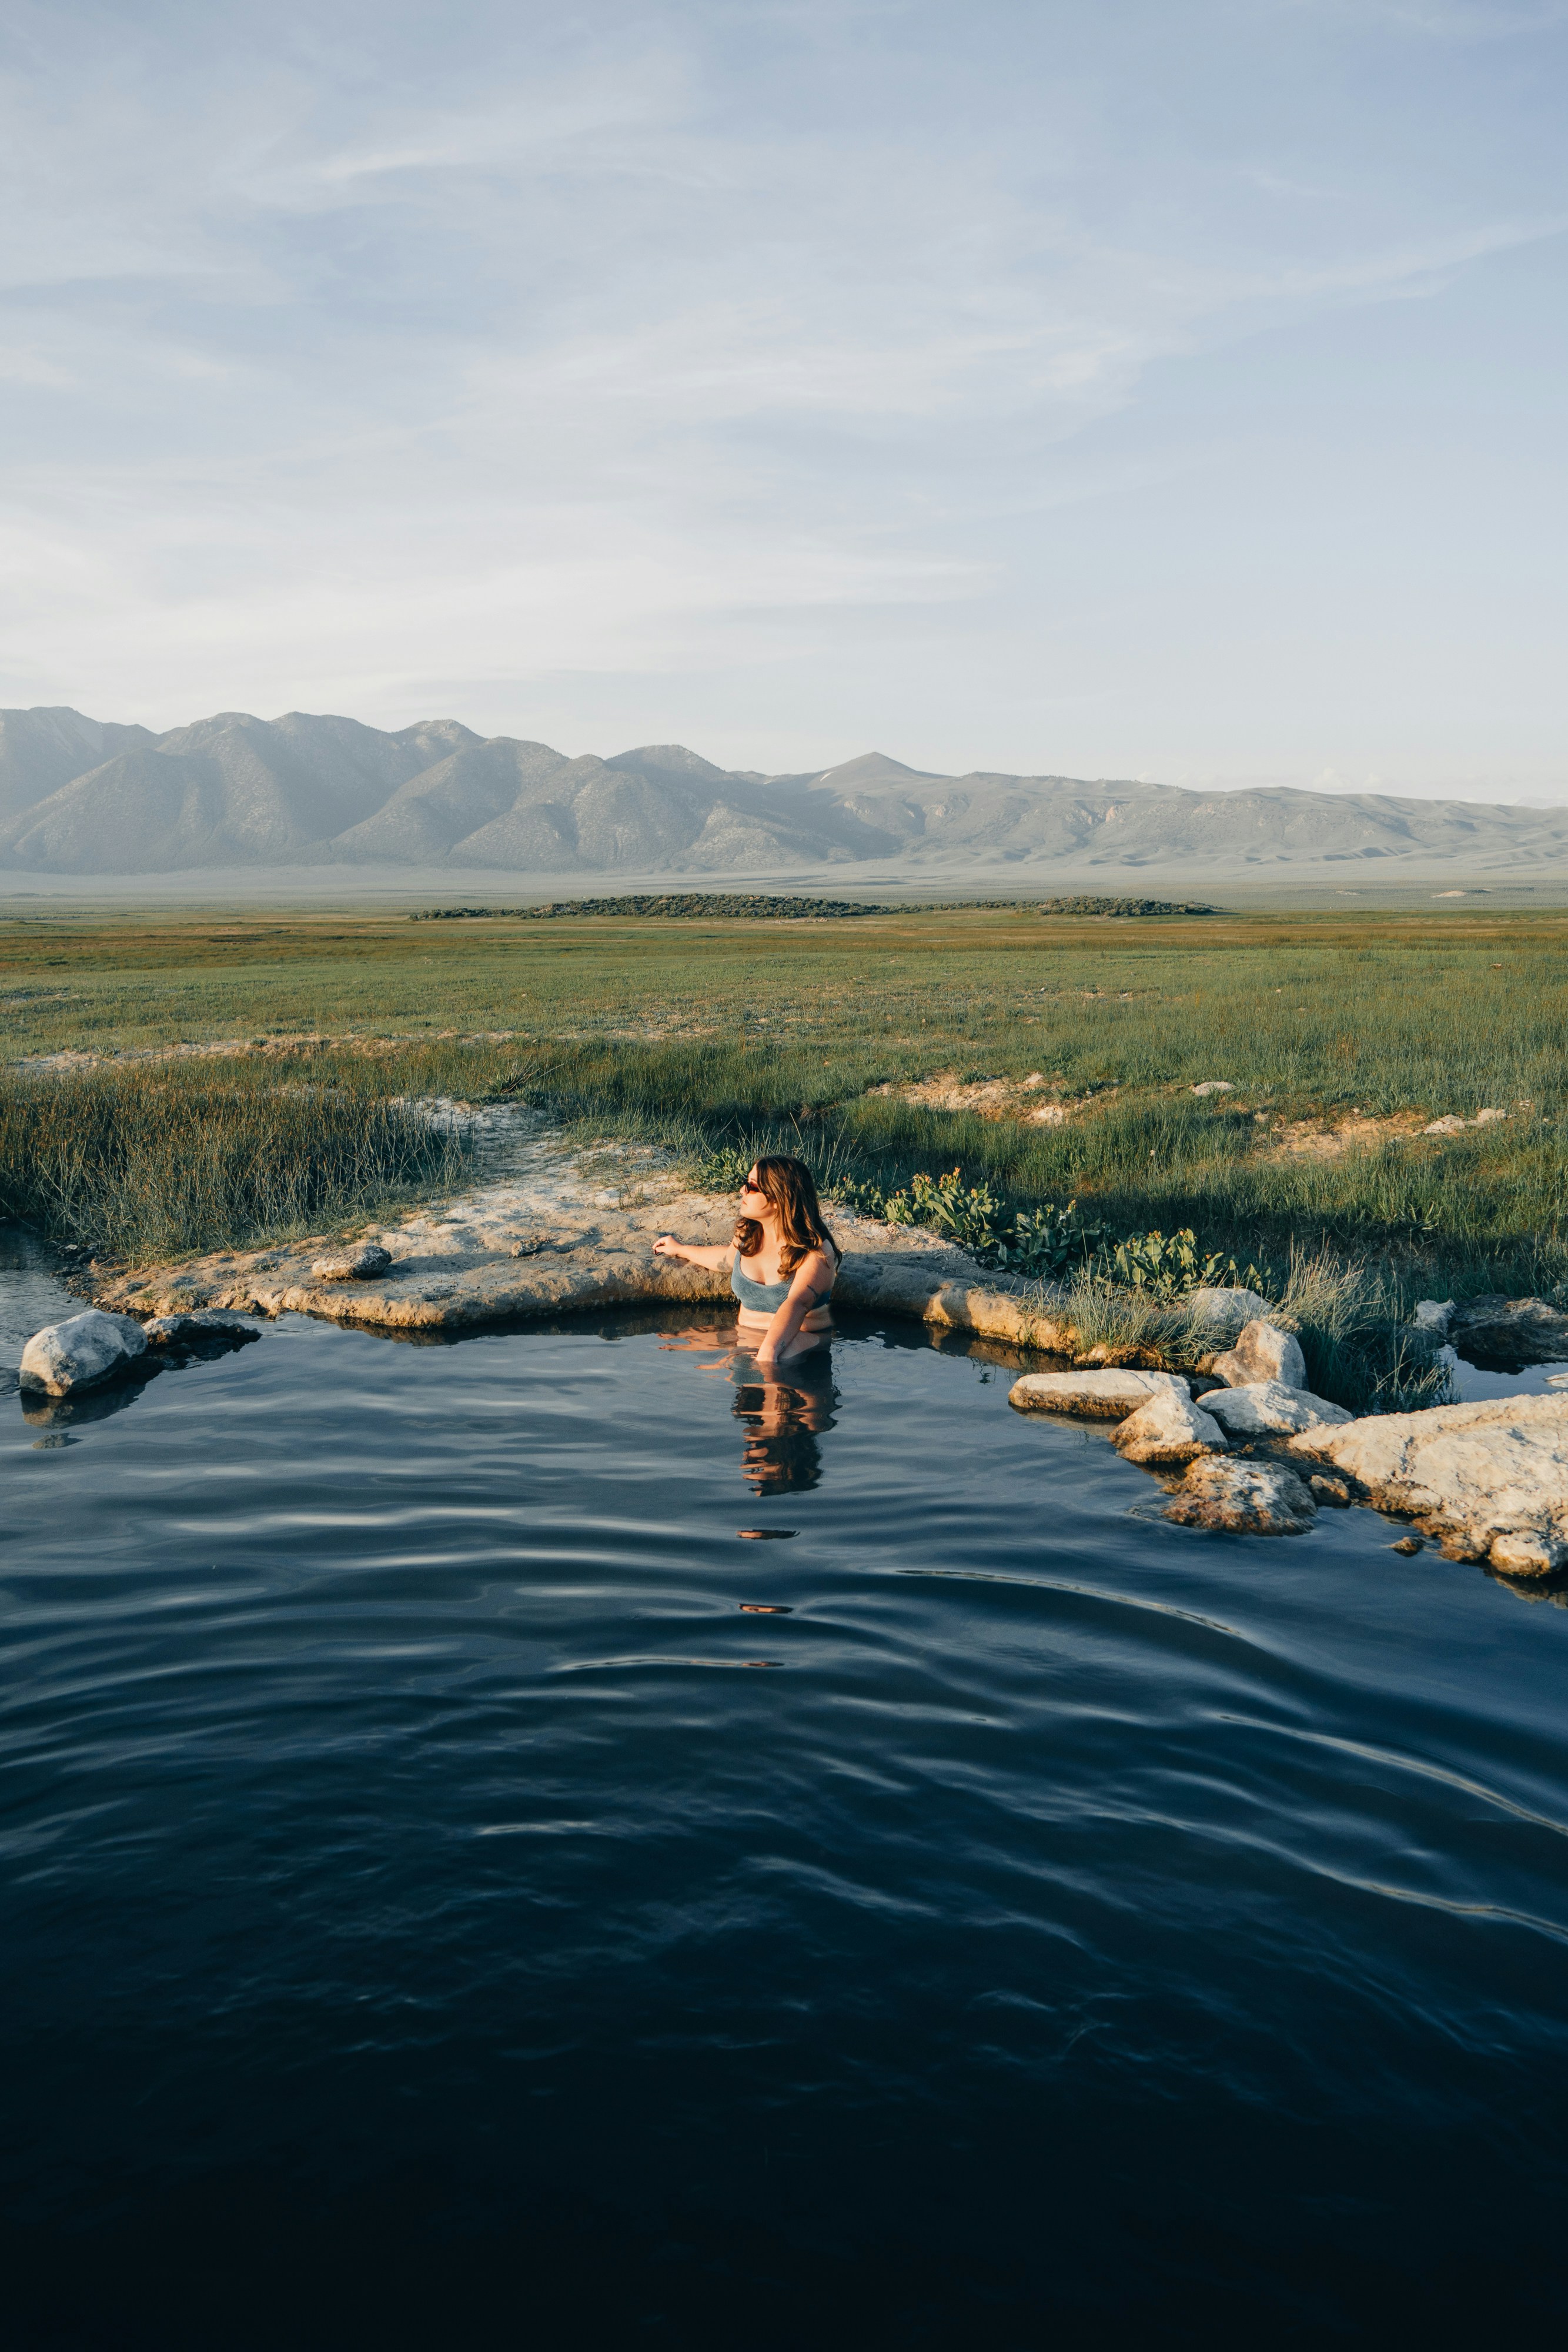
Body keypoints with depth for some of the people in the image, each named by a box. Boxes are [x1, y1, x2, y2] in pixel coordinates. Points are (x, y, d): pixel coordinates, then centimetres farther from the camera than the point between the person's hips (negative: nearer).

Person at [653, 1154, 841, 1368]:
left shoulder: (817, 1252, -16)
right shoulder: (748, 1234, 5)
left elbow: (796, 1304, -35)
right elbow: (729, 1257, 32)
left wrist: (769, 1352, -52)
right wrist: (680, 1249, 47)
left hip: (801, 1339, -6)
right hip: (747, 1337, 6)